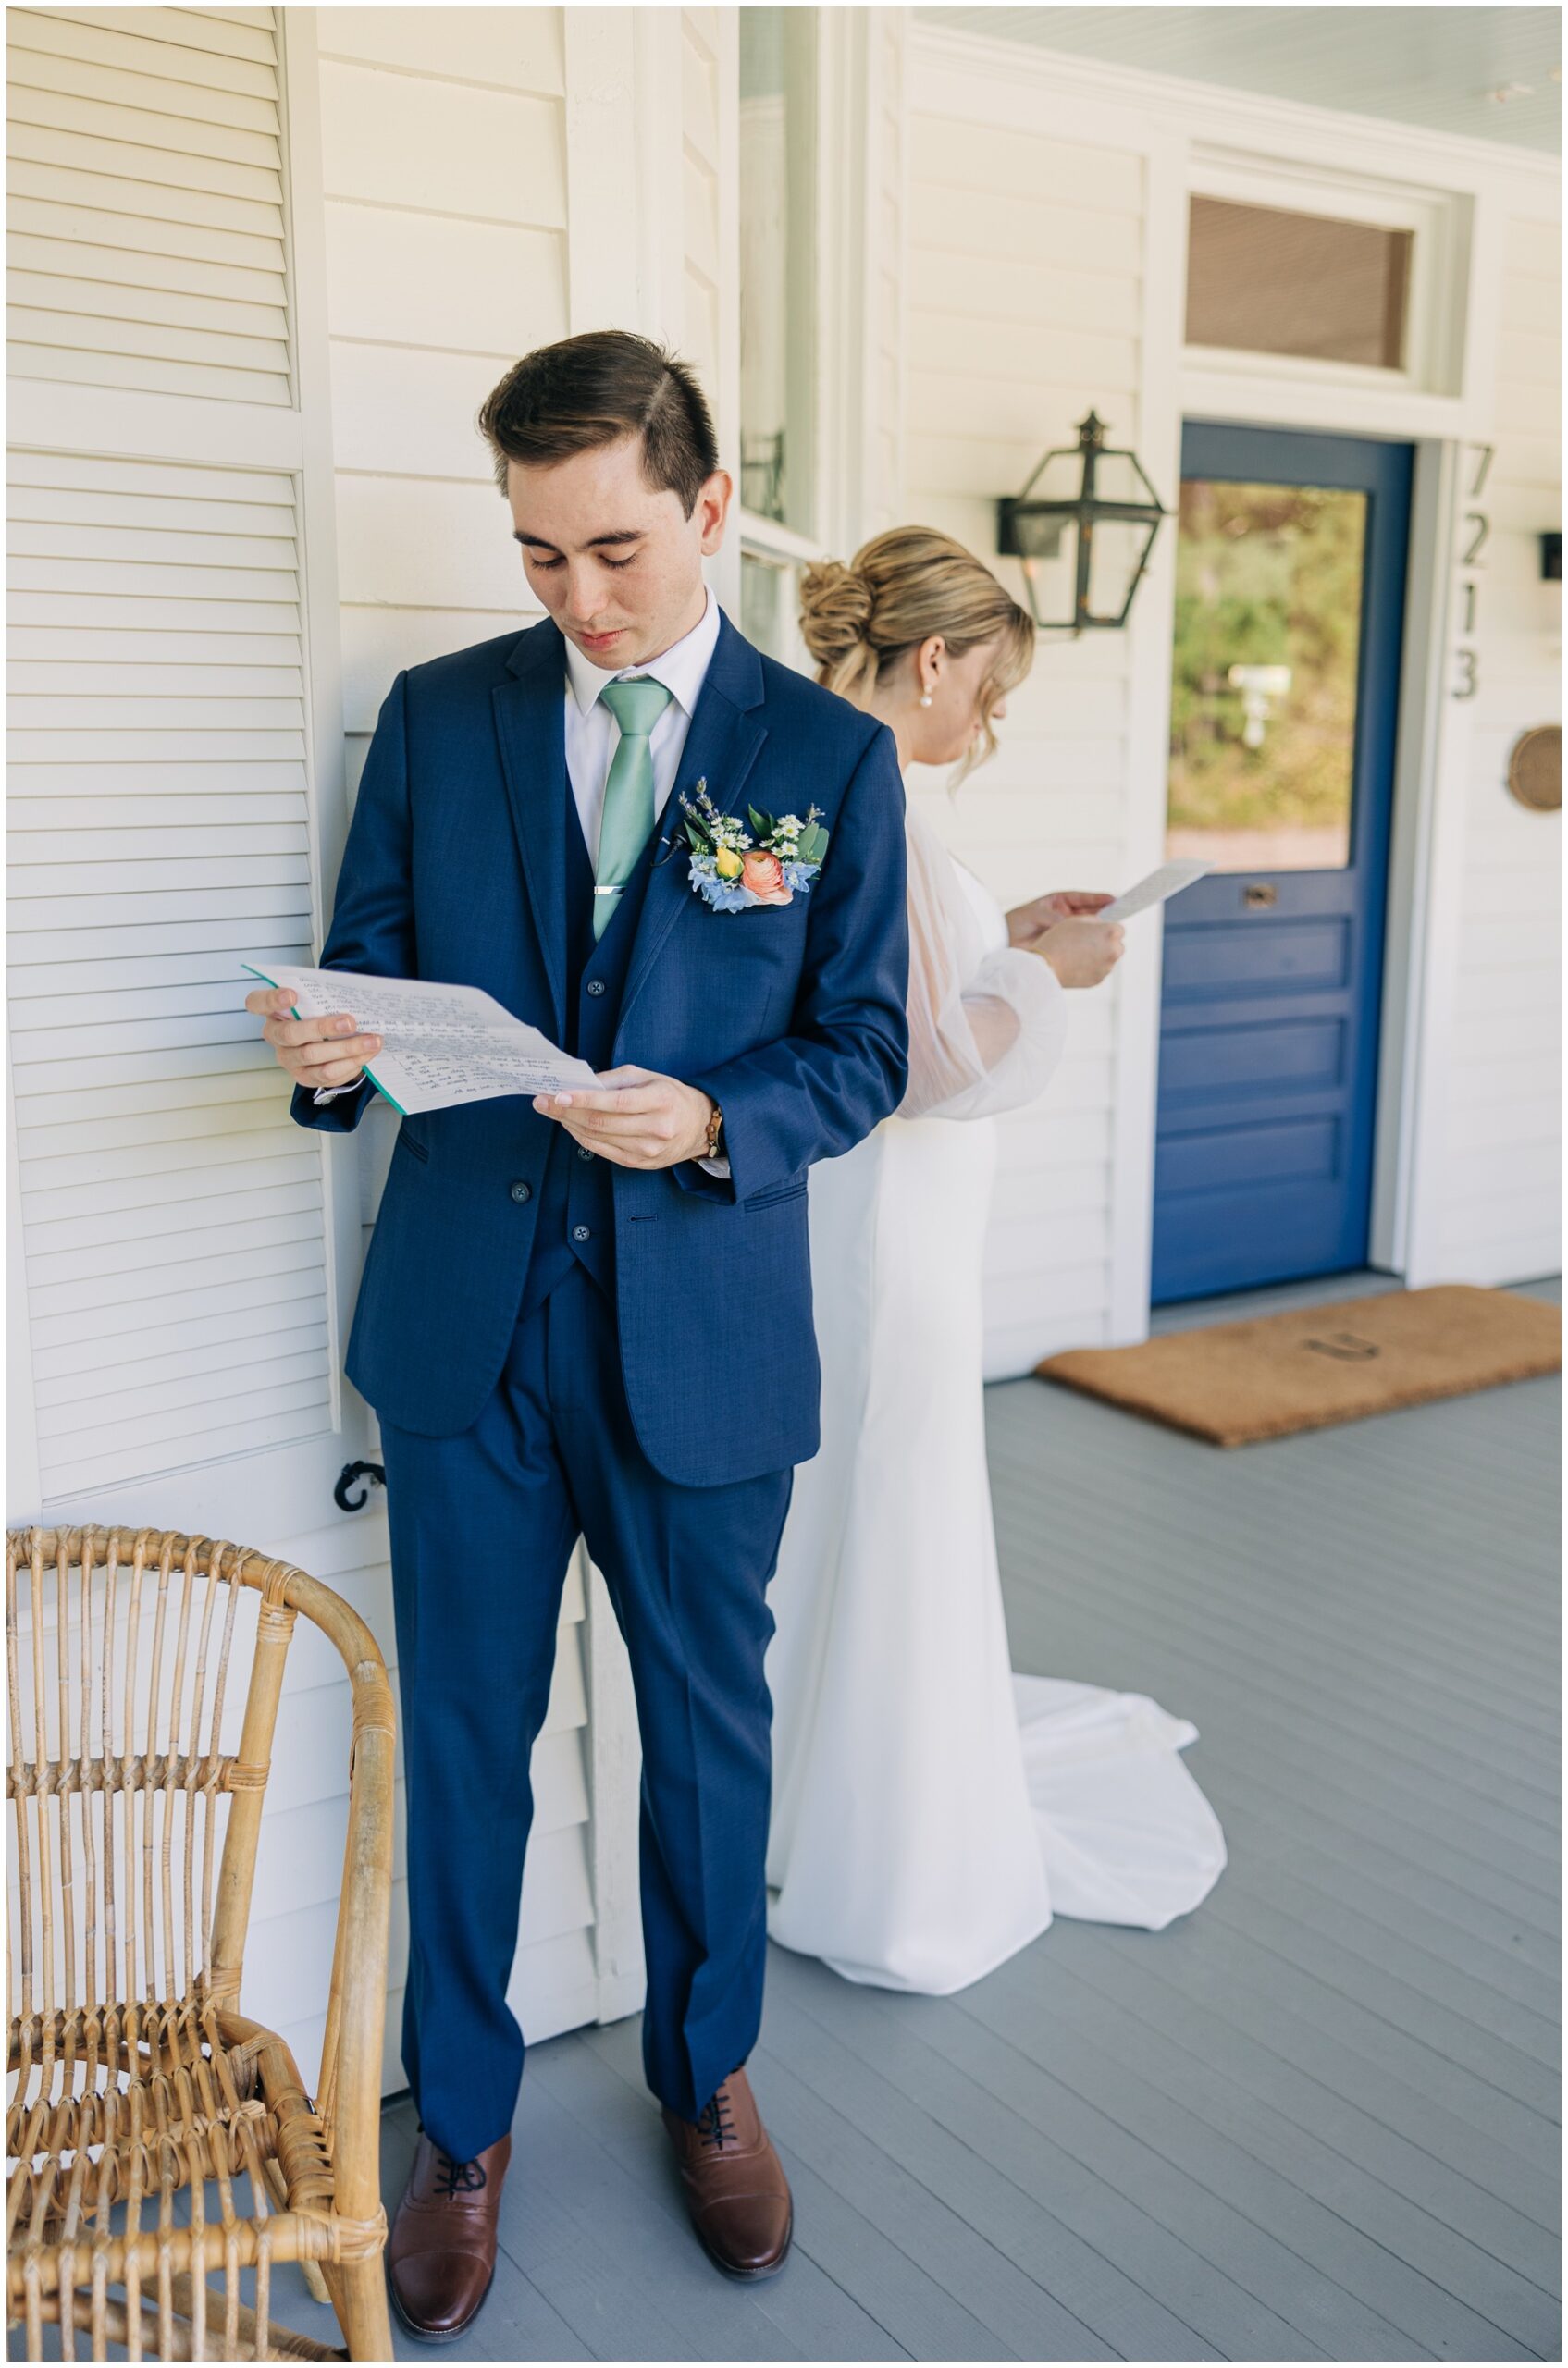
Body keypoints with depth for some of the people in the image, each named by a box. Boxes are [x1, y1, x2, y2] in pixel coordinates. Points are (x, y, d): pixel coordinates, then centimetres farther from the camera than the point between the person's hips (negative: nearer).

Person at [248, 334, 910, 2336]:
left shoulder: (831, 756, -2)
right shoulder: (437, 718, 3)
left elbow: (864, 1050, -1)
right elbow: (370, 973, 6)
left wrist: (713, 1122, -21)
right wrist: (337, 1052, -18)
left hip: (703, 1337, -1)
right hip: (465, 1329, 1)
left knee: (707, 1728, 16)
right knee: (462, 1738, 12)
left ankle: (707, 2078, 41)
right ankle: (462, 2127, 35)